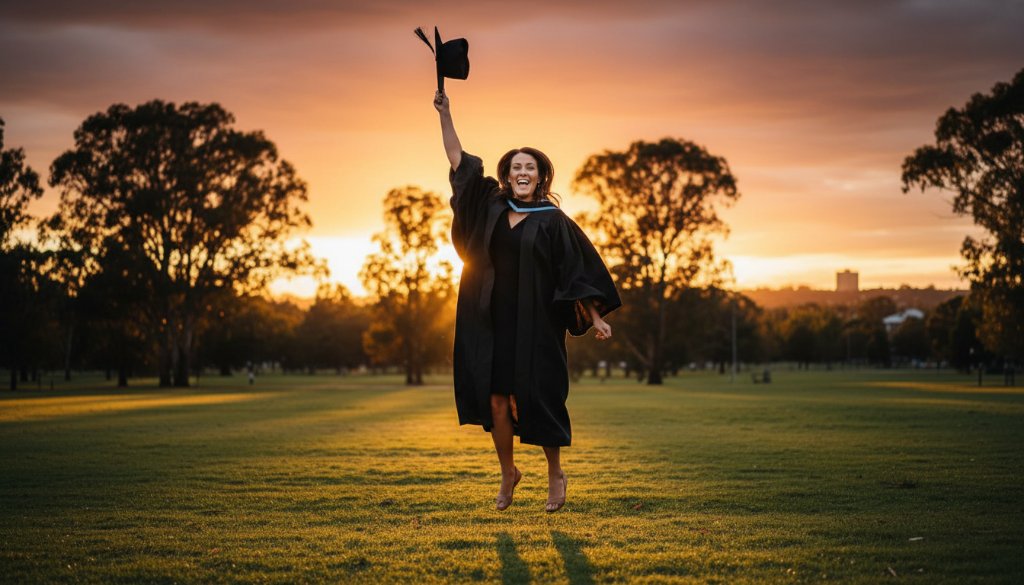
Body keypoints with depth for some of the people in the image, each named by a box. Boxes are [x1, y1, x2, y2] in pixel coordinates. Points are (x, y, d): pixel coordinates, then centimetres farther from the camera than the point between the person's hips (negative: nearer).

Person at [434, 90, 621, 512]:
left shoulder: (553, 221, -4)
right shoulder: (490, 206, 6)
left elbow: (578, 268, -2)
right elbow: (458, 161, 10)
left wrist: (595, 317, -7)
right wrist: (444, 114, 6)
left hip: (534, 327, -3)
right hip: (492, 324, 3)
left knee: (537, 402, 1)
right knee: (495, 401, 3)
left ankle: (555, 476, 21)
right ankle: (508, 473, 23)